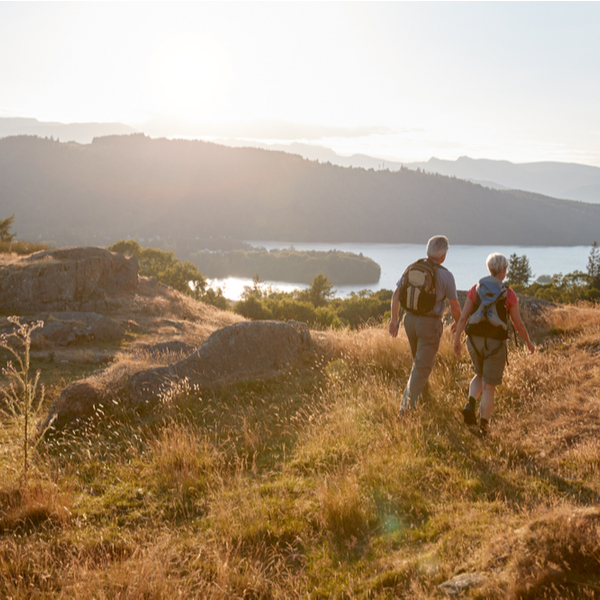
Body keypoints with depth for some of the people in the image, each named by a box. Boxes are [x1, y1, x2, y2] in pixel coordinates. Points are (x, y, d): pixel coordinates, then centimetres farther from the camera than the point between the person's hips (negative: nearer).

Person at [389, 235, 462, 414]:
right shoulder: (446, 275, -12)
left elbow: (396, 295, 2)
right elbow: (455, 306, -7)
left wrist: (394, 319, 12)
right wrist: (458, 322, 13)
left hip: (410, 319, 5)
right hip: (430, 324, -5)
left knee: (419, 360, 27)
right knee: (422, 367, 0)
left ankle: (423, 392, 42)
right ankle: (406, 406, -6)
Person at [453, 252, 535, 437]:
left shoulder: (475, 289, 1)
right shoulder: (509, 294, -6)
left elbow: (463, 317, -2)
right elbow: (519, 324, -1)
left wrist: (456, 340, 10)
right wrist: (529, 343, 15)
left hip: (474, 340, 3)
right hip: (495, 343, -3)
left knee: (481, 376, 26)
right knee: (489, 387, 8)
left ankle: (470, 403, 1)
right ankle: (483, 427, 8)